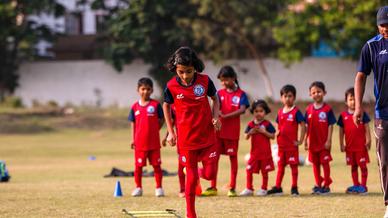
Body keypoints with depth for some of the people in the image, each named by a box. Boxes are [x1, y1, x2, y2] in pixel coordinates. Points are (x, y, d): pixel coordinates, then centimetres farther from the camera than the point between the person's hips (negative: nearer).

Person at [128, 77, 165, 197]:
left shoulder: (156, 105, -2)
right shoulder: (135, 107, 4)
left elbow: (161, 120, 5)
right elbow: (133, 123, 9)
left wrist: (153, 131, -2)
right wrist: (133, 139, 4)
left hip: (154, 142, -1)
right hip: (139, 142, 2)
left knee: (156, 165, 3)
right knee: (138, 166, 5)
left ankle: (159, 187, 11)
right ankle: (138, 187, 17)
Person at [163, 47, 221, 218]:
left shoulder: (204, 81, -9)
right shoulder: (171, 86, -10)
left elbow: (215, 98, 9)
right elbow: (166, 106, 7)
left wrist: (215, 117, -8)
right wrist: (170, 132, 2)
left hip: (207, 137, 1)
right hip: (186, 139, -1)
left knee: (210, 174, -4)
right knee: (191, 176, 3)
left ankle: (202, 171, 34)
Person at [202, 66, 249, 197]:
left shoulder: (240, 94, -1)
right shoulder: (220, 93, 8)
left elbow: (242, 110, -14)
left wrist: (225, 116, -23)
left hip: (233, 132, -3)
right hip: (218, 130, 3)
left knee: (233, 157, 3)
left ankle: (232, 188, 9)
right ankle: (213, 187, 7)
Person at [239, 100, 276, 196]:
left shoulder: (267, 124, -4)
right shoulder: (250, 124, 5)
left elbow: (272, 136, -7)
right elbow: (246, 137, 4)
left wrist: (263, 131, -18)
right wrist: (250, 132, -16)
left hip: (265, 152, -3)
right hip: (254, 152, 3)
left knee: (264, 171, 5)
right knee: (249, 170, 0)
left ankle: (264, 189, 14)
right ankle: (249, 189, 8)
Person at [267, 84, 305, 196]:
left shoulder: (296, 112, -8)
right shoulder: (280, 112, 10)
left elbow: (303, 126, -10)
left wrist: (300, 141, -12)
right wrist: (277, 134, 3)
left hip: (292, 145, -6)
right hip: (281, 144, 6)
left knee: (293, 165, 1)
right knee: (280, 165, 10)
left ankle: (294, 188, 6)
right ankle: (278, 187, 15)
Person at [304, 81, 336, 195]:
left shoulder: (327, 109, -7)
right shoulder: (309, 109, 5)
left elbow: (330, 125, -7)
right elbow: (307, 126, 9)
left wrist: (328, 140, -12)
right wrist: (305, 141, 6)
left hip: (324, 142, -4)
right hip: (313, 142, 4)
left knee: (325, 163, 2)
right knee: (315, 163, 11)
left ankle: (326, 185, 9)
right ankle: (318, 184, 21)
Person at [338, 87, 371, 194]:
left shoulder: (362, 114, -1)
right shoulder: (343, 115, 5)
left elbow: (367, 128, 0)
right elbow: (341, 131, 8)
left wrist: (368, 140, -7)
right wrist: (341, 144, 5)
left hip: (361, 145, -3)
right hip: (350, 146, 3)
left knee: (363, 165, 0)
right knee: (353, 166, 11)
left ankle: (363, 185, 4)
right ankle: (356, 185, 18)